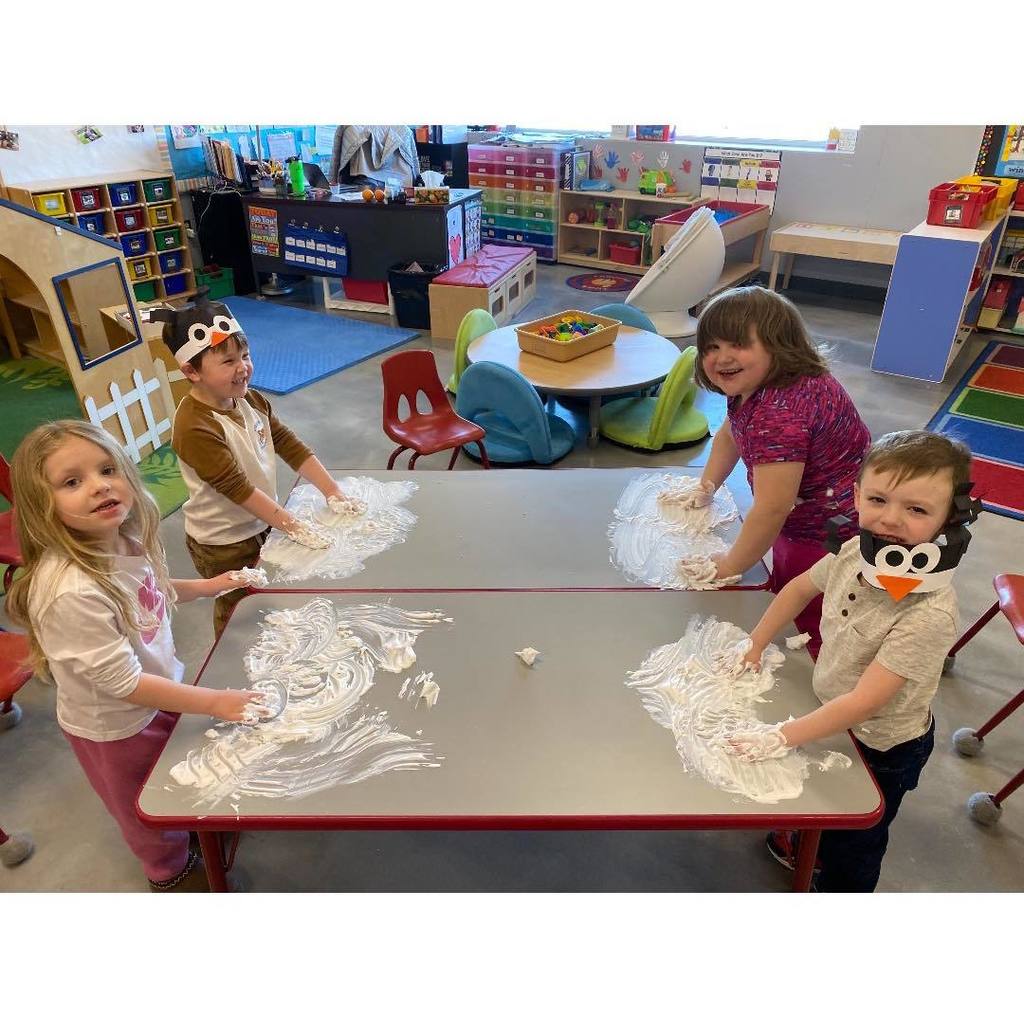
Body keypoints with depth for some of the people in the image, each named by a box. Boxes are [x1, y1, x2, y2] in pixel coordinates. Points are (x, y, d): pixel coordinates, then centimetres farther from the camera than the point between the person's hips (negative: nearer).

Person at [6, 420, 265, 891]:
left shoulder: (120, 539, -16)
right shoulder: (70, 591, -39)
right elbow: (123, 684, -32)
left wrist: (205, 586, 1)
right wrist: (215, 702, -27)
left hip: (161, 690, 6)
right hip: (116, 727, -6)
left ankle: (195, 827, 64)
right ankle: (171, 871, 55)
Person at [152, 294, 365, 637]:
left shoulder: (251, 401, -4)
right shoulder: (195, 428, -29)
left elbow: (291, 447, -4)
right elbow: (238, 489, -30)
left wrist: (333, 492, -11)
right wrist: (293, 526, -30)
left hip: (260, 525, 6)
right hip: (222, 544, -6)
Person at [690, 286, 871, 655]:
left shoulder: (781, 413, -35)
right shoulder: (751, 386, -1)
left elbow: (771, 510, -33)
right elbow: (730, 436, 20)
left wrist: (730, 566, -19)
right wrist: (706, 487, 15)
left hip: (837, 534, -11)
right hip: (802, 525, 11)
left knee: (815, 628, -3)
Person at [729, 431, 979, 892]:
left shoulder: (929, 614, -37)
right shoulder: (855, 553, -19)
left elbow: (865, 701, -33)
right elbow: (800, 588, 2)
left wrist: (783, 736, -28)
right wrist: (754, 643, 0)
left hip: (882, 749, -6)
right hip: (837, 718, 6)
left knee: (850, 850, 21)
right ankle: (810, 846, 65)